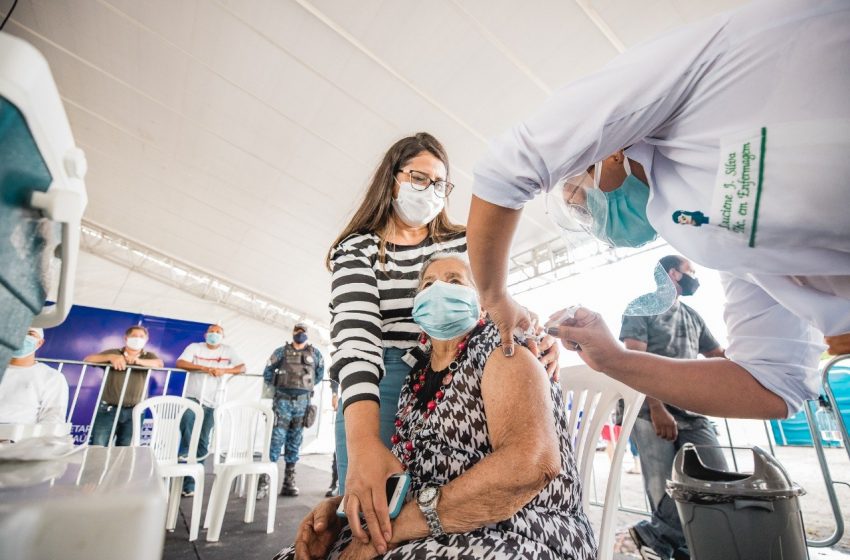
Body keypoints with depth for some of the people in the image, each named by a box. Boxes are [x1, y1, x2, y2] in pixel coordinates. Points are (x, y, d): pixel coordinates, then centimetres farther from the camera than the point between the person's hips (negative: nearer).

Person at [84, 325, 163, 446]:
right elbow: (88, 359, -2)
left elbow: (159, 364, -12)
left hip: (133, 412, 1)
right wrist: (111, 357, -18)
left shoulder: (148, 356, 9)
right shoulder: (114, 353, 9)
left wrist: (138, 361, -28)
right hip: (108, 409, 0)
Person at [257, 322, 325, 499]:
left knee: (294, 442, 9)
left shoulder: (315, 353, 6)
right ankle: (264, 481, 0)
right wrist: (277, 386, 8)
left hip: (303, 402, 2)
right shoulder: (281, 351, 3)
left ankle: (289, 482, 17)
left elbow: (320, 374, 18)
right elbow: (268, 372, 9)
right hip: (283, 400, -2)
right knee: (276, 439, -6)